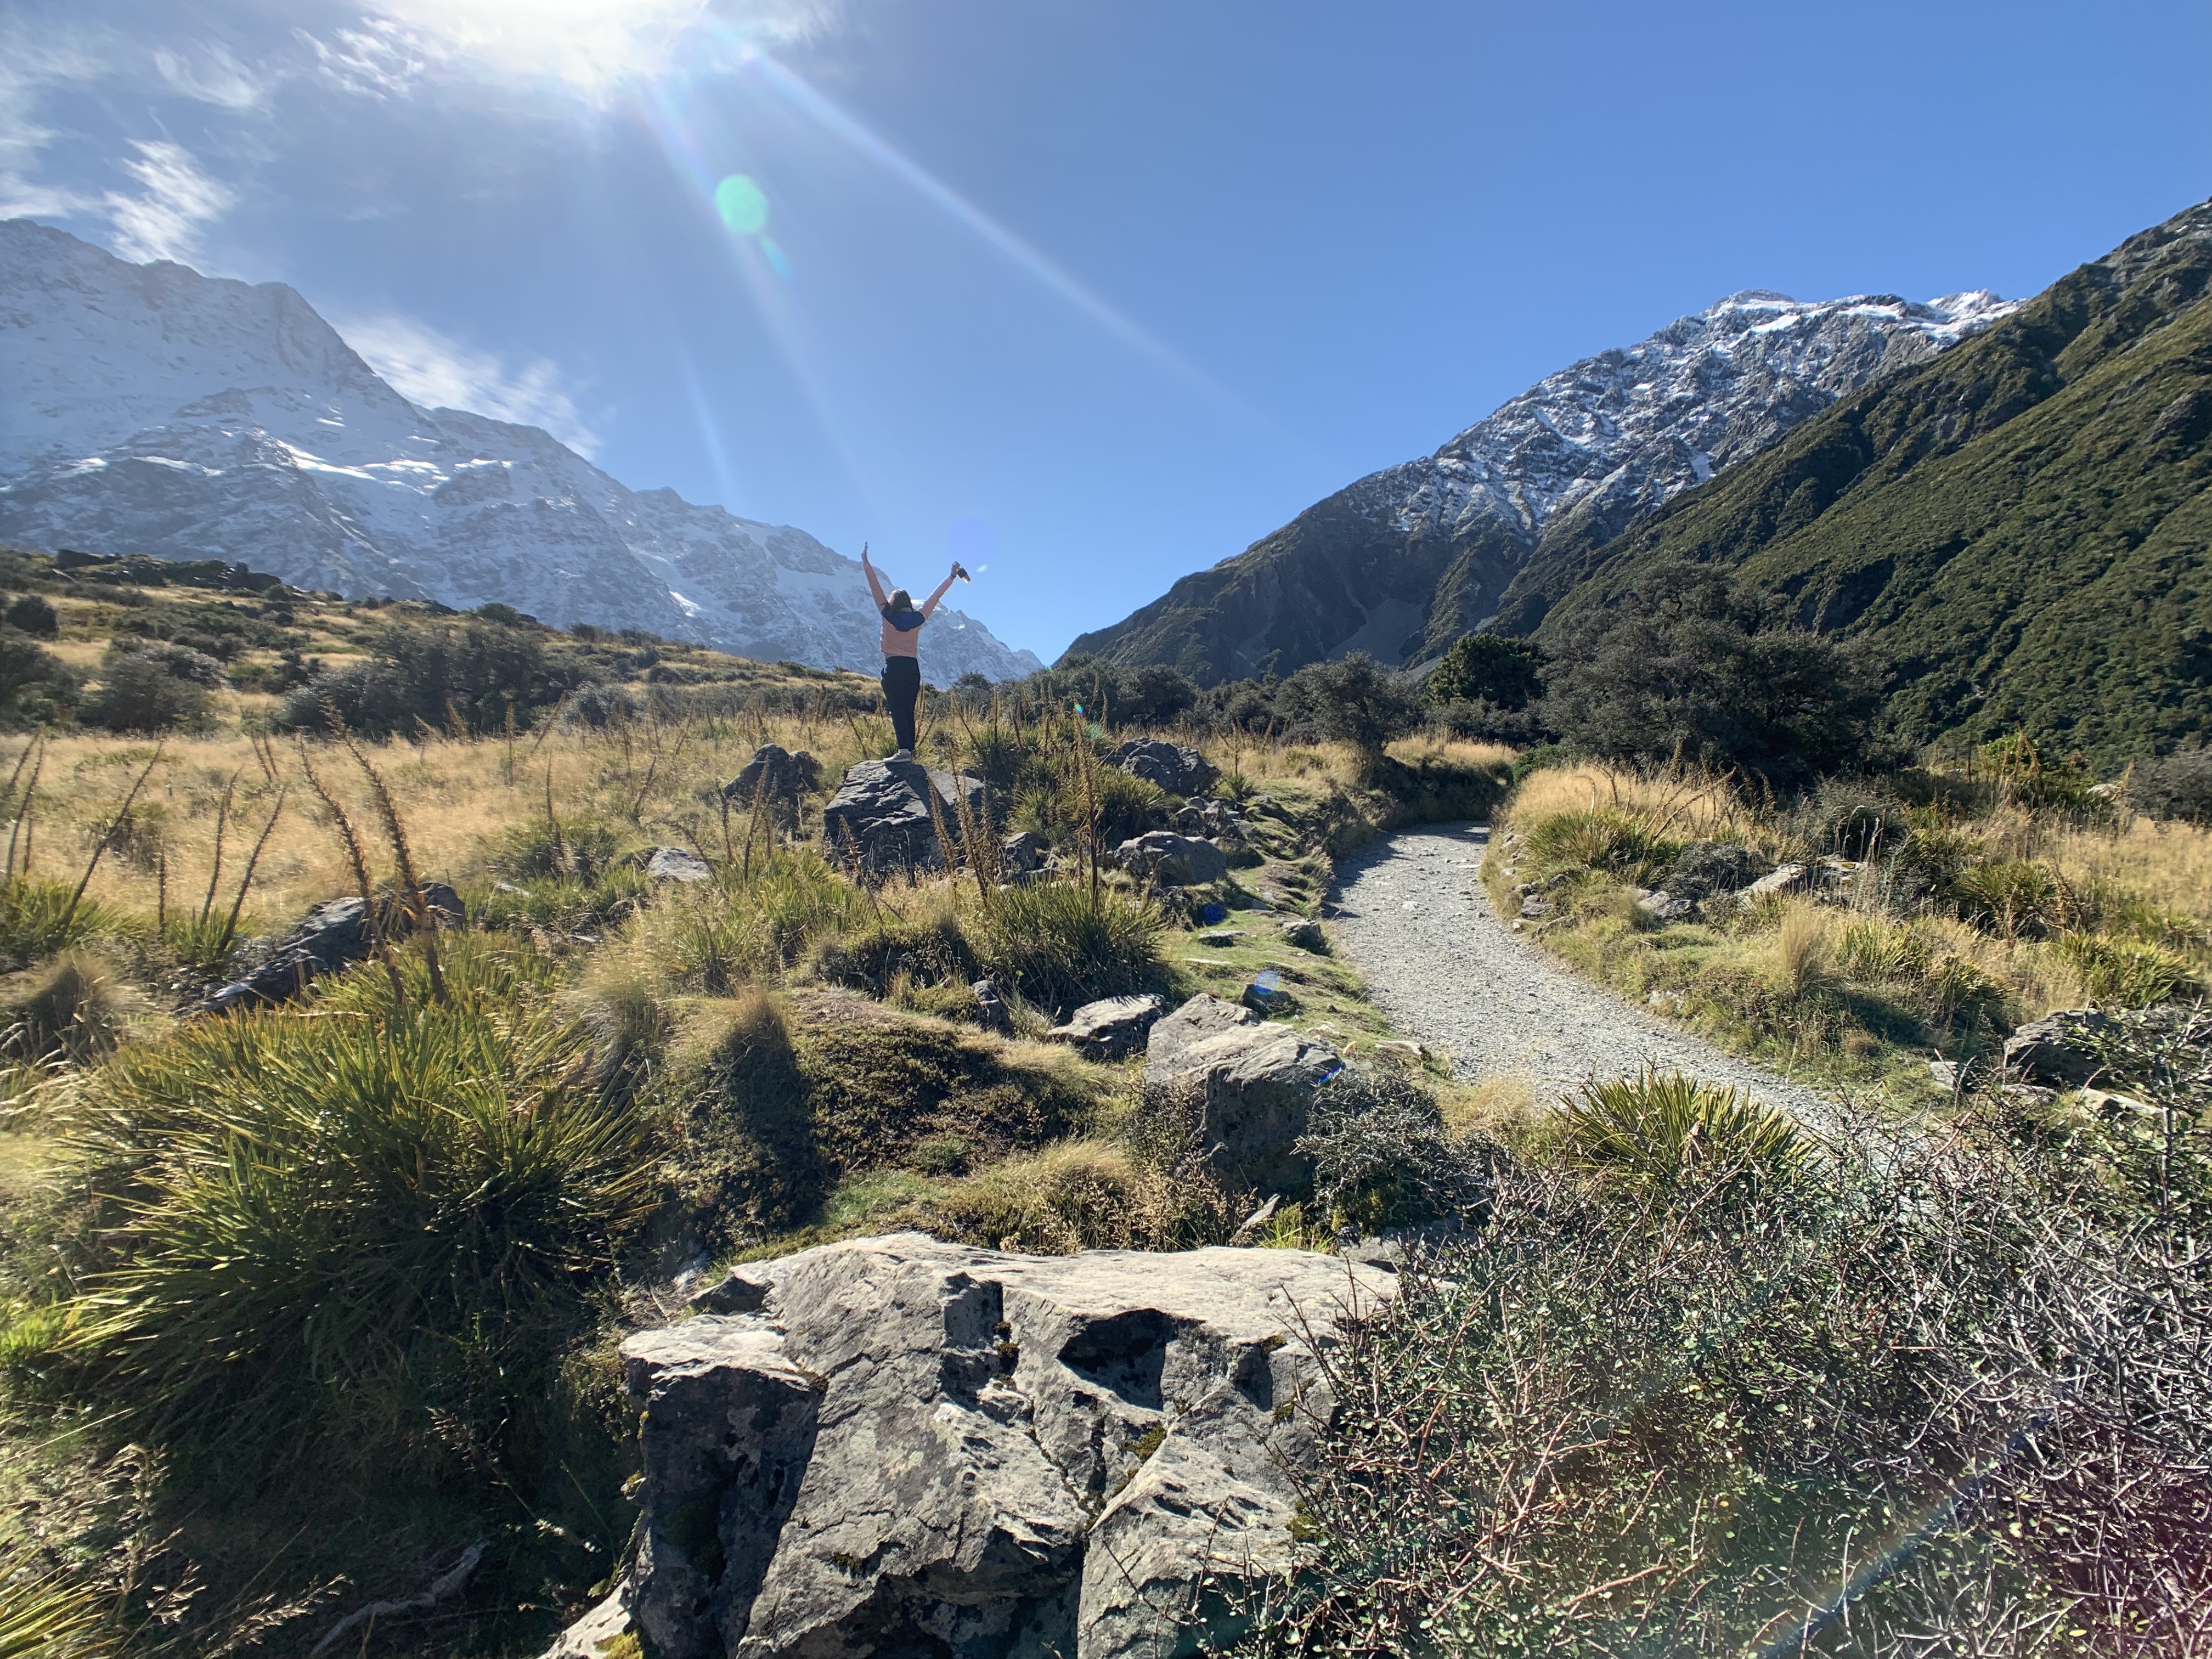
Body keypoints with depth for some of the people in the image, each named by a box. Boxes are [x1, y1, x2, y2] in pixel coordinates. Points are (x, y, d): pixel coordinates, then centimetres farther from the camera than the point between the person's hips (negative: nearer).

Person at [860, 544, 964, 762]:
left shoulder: (888, 616, 0)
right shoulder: (918, 618, 7)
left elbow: (876, 588, 3)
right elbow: (935, 597, 15)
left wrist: (865, 561, 7)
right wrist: (952, 576, 23)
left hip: (893, 668, -4)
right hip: (913, 668, 4)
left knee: (897, 710, -8)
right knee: (908, 711, 9)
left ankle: (904, 750, -19)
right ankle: (910, 750, 6)